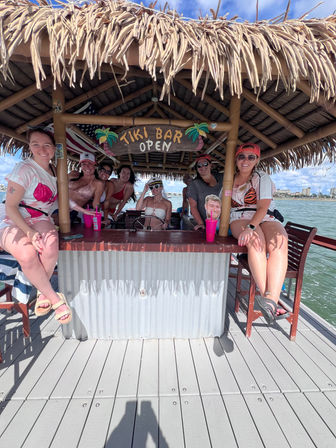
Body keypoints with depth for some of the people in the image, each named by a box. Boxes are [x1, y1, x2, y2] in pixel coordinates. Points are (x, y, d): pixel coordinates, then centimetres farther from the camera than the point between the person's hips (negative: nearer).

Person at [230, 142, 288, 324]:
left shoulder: (262, 178, 3)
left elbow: (263, 207, -12)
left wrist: (251, 227, -28)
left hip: (266, 219, 0)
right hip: (240, 220, 1)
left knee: (279, 243, -34)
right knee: (256, 240, -35)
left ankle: (271, 298, -44)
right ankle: (269, 299, -39)